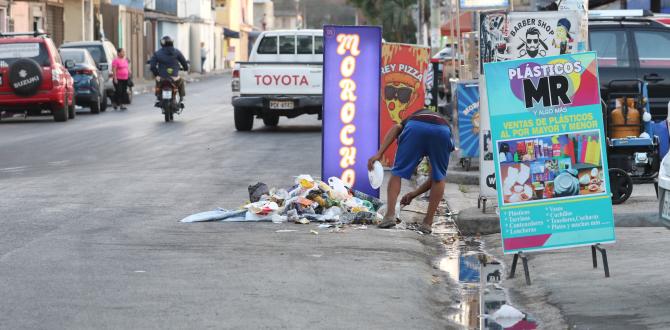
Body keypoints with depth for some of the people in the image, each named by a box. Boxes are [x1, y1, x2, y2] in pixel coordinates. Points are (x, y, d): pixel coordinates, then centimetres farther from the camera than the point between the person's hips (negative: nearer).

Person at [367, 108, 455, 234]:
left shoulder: (413, 117, 44)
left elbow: (396, 128, 16)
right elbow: (435, 178, 41)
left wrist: (379, 154, 7)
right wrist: (414, 194, 52)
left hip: (415, 127, -1)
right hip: (443, 131, 1)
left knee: (397, 173, 16)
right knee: (439, 178, 24)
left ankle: (390, 215, 1)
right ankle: (427, 224, 20)